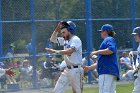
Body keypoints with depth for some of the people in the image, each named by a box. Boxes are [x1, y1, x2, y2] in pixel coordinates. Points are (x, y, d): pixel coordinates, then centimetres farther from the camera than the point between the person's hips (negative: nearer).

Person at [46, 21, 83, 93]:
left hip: (76, 70, -8)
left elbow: (69, 51, -28)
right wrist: (57, 29, 6)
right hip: (67, 70, 8)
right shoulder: (65, 40, 12)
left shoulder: (76, 40, -14)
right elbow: (53, 39, 22)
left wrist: (55, 51, -24)